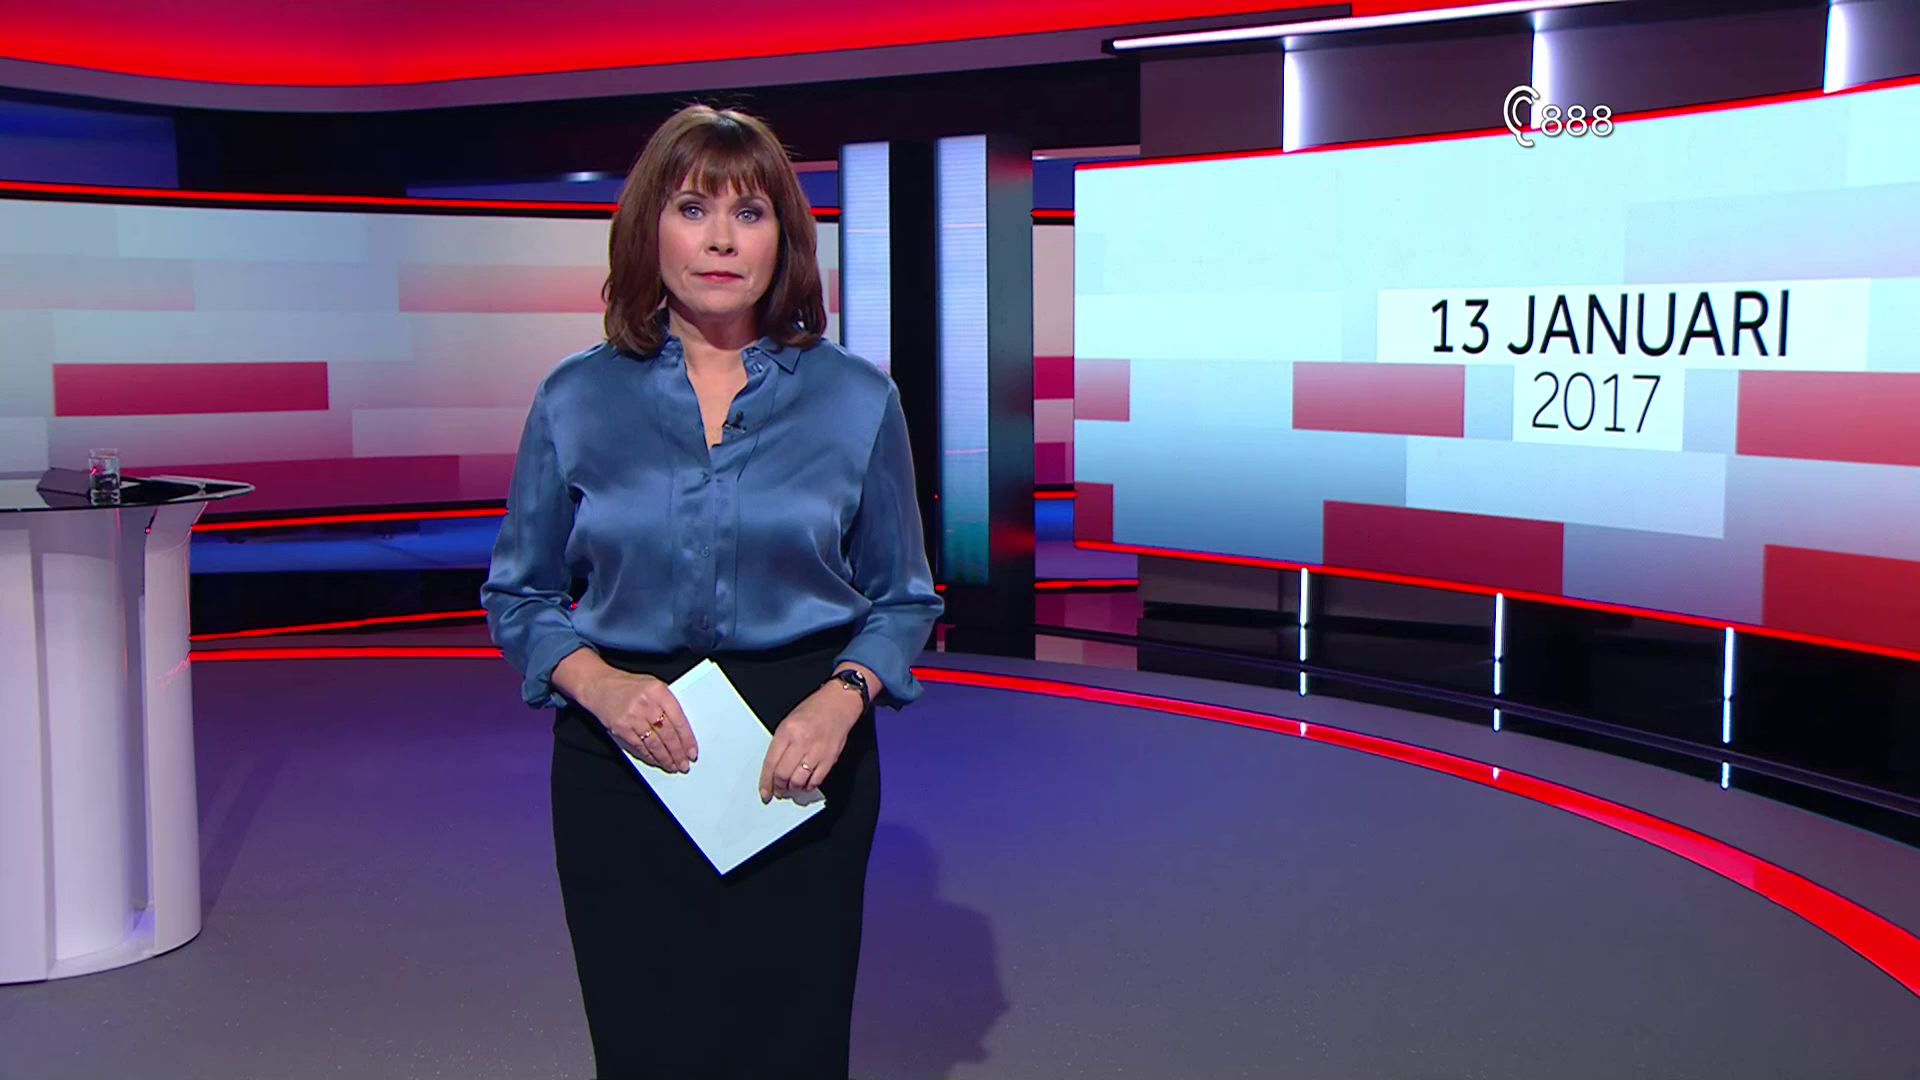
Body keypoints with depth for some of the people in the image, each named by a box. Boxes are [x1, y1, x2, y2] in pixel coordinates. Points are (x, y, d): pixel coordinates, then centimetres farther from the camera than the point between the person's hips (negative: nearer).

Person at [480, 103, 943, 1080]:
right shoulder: (574, 401, 2)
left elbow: (903, 601, 7)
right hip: (624, 763, 1)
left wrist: (843, 697, -12)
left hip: (801, 756, 0)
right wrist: (597, 683, -11)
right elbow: (518, 595, 8)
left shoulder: (857, 400, 0)